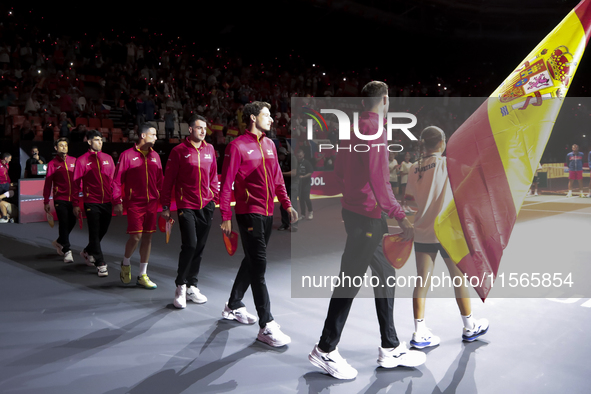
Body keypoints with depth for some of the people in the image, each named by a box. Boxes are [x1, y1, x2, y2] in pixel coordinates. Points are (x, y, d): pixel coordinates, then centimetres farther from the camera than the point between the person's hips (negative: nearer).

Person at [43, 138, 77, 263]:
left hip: (73, 198, 3)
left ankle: (59, 242, 34)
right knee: (64, 224, -5)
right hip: (60, 199, -3)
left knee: (72, 222, 10)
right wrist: (46, 202, 0)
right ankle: (67, 251, 1)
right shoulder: (52, 164, 0)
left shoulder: (73, 161, 7)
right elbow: (48, 183, 1)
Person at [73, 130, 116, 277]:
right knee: (95, 233, -2)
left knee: (103, 230, 13)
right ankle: (100, 264, 4)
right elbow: (76, 183, -1)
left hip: (107, 202, 4)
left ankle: (88, 252, 38)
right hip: (92, 203, -4)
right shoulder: (82, 160, -2)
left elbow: (113, 180, 12)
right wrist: (76, 204, -3)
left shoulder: (108, 158, 8)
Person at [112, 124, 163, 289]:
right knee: (136, 236, -9)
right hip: (135, 203, -4)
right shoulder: (127, 155, -3)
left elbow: (160, 181, 13)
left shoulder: (155, 156, 10)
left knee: (147, 237, 6)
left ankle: (142, 275, 16)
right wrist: (117, 202, -7)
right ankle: (125, 263, 22)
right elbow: (117, 180, -2)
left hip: (152, 203, 4)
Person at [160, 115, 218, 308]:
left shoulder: (209, 149, 9)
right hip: (186, 206, -5)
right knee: (190, 245, -13)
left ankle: (192, 286, 21)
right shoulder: (179, 151, -4)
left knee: (200, 248, 8)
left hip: (206, 205, 5)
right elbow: (168, 179, -2)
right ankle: (181, 287, 5)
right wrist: (165, 206, -3)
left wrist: (215, 197, 10)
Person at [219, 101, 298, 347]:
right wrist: (225, 217, -12)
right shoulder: (238, 146, -9)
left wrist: (286, 204, 12)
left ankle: (233, 307, 35)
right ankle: (266, 326, -5)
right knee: (258, 265, -9)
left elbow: (277, 179, 18)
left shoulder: (269, 145, 12)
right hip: (249, 213, -8)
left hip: (267, 213, 8)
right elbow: (226, 183, -10)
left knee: (252, 261, 17)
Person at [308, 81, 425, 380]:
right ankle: (325, 350, 10)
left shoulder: (356, 126, 13)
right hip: (367, 215, -10)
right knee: (350, 281, -2)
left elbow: (338, 169, 18)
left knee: (385, 275, 14)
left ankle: (390, 348, 23)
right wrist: (400, 217, -21)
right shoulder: (374, 128, -15)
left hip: (353, 209, 10)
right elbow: (378, 179, -23)